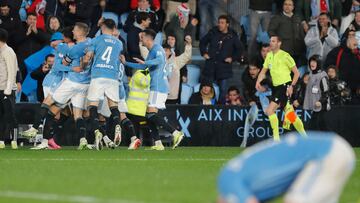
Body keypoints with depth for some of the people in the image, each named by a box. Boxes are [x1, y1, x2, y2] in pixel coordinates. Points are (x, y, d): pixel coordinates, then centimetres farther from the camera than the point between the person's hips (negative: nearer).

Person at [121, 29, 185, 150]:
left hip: (158, 87, -10)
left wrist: (145, 62, -35)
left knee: (151, 114, -16)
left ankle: (176, 133, -22)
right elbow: (143, 67, 36)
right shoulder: (151, 51, 23)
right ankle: (158, 144, 3)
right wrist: (126, 63, 37)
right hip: (155, 87, 10)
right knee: (149, 115, 7)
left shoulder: (157, 49, -8)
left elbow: (160, 60, -29)